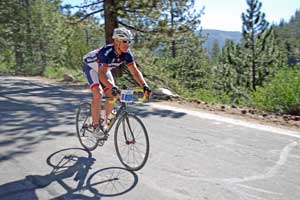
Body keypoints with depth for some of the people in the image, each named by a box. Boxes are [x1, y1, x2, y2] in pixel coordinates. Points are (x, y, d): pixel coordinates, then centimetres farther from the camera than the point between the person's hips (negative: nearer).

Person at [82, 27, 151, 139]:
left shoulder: (127, 54, -22)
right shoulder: (107, 52, -40)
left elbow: (135, 71, -25)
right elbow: (101, 74, -50)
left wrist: (144, 86, -39)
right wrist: (112, 87, -65)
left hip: (104, 68, 6)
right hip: (91, 67, -6)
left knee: (112, 96, -4)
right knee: (98, 94, -24)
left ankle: (104, 122, 17)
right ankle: (96, 127, -12)